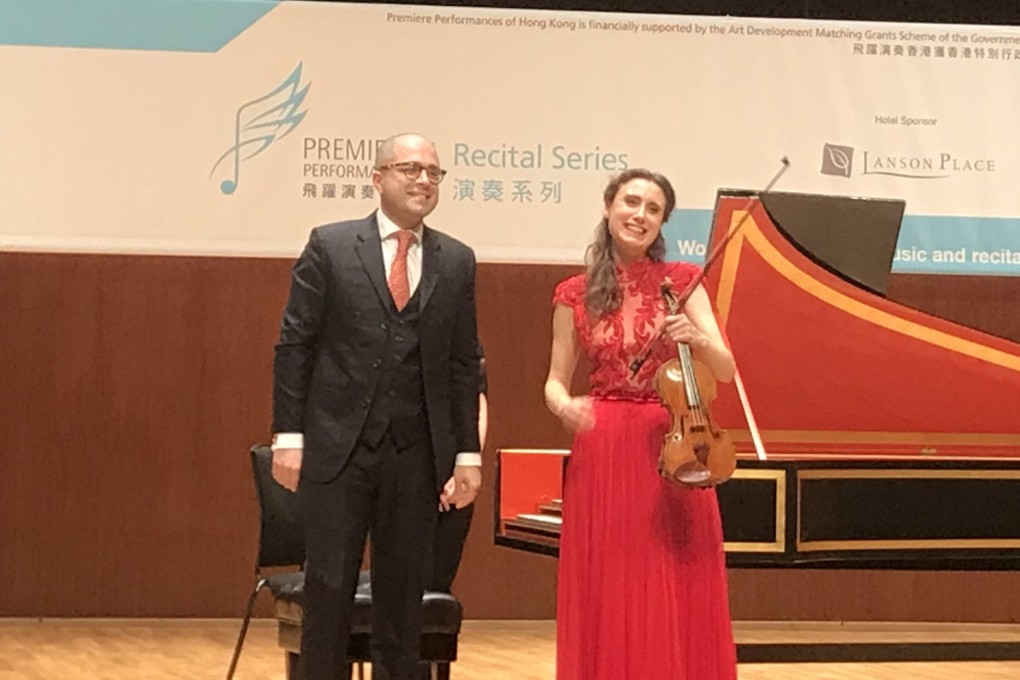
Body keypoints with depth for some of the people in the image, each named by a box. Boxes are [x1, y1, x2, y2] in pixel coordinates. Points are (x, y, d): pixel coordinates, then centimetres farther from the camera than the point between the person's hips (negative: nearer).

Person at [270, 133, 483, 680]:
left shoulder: (456, 262, 9)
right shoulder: (329, 246, 1)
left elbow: (464, 364, 9)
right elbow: (294, 346, 0)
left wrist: (467, 454, 3)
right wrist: (288, 435, -6)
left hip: (417, 456, 3)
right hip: (338, 449, -2)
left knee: (403, 595, 8)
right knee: (328, 590, 0)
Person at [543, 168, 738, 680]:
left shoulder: (681, 282, 4)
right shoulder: (576, 295, 5)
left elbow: (725, 369, -1)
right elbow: (556, 380, 9)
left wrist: (697, 338, -21)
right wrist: (562, 404, -13)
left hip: (672, 451, 0)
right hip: (602, 452, 0)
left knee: (677, 600, 0)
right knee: (607, 601, 2)